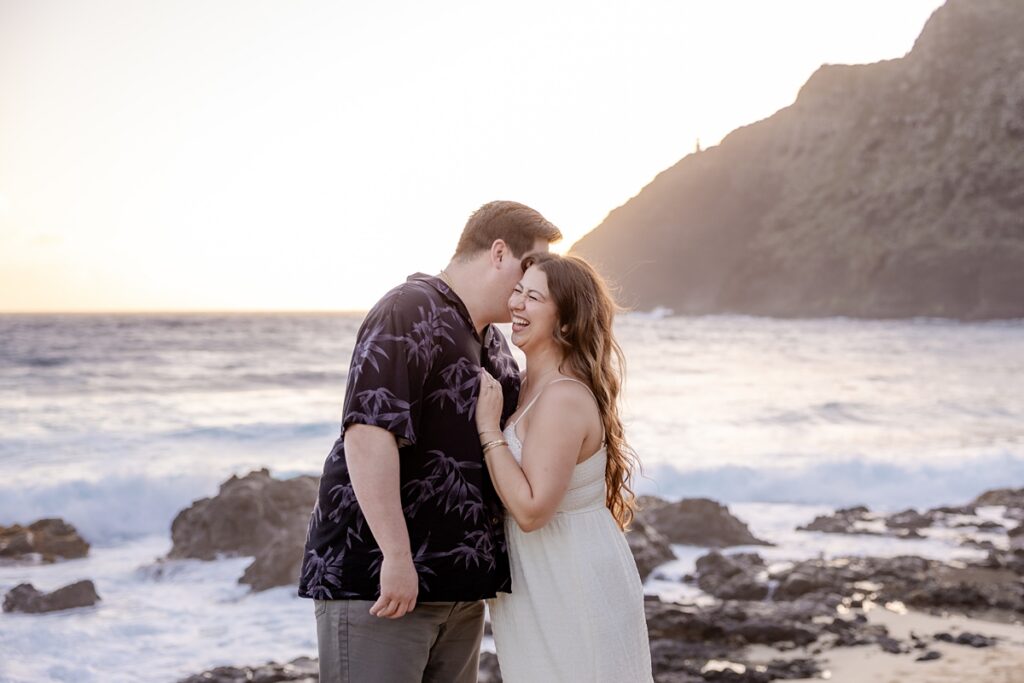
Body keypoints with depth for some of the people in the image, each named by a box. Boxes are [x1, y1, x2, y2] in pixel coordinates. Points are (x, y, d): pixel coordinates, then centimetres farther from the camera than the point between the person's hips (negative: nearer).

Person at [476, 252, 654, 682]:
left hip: (575, 589, -10)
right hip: (549, 585, 10)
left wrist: (488, 428, -22)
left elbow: (531, 510, -26)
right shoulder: (537, 385, 8)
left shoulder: (563, 398, -23)